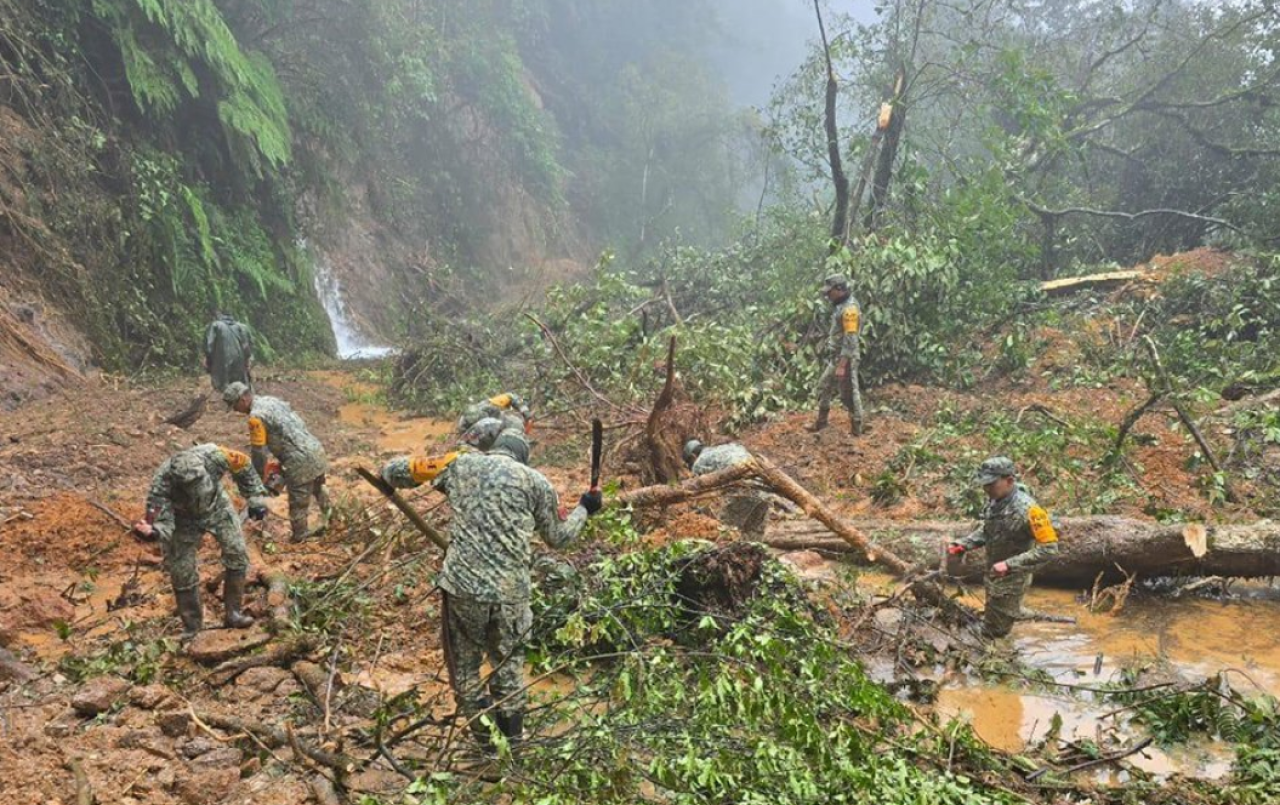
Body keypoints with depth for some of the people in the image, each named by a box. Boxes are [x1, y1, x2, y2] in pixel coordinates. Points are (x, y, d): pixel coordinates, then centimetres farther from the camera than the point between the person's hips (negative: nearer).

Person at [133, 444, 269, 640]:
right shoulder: (162, 482, -38)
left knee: (237, 554, -5)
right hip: (184, 518, -1)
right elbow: (160, 517, -31)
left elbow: (243, 465, -15)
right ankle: (191, 625, 15)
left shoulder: (213, 455, -36)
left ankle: (232, 612, 9)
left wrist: (256, 498, -10)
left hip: (217, 507, 2)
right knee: (182, 571, -2)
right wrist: (153, 531, -55)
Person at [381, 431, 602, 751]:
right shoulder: (535, 480, 6)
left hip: (462, 585, 0)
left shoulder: (459, 464, 7)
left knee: (465, 664, 19)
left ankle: (486, 740, 25)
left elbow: (395, 470, 14)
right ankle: (512, 740, 32)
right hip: (511, 591, 1)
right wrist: (584, 509, 34)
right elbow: (557, 536, 17)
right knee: (508, 664, 21)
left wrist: (391, 472, 37)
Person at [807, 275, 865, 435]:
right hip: (836, 357, 10)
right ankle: (821, 420, 29)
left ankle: (857, 427, 11)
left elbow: (850, 340, -25)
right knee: (824, 386, 17)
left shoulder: (849, 309, -21)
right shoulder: (840, 305, 10)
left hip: (845, 358, -10)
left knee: (849, 393, 0)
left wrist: (842, 366, -26)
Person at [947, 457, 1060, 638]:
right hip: (994, 574, 8)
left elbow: (1049, 548, -29)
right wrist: (963, 545, -3)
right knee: (989, 621, 24)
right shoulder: (995, 500, -6)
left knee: (993, 633, 3)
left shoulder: (1027, 509, -29)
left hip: (1011, 580, -8)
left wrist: (1010, 564, -33)